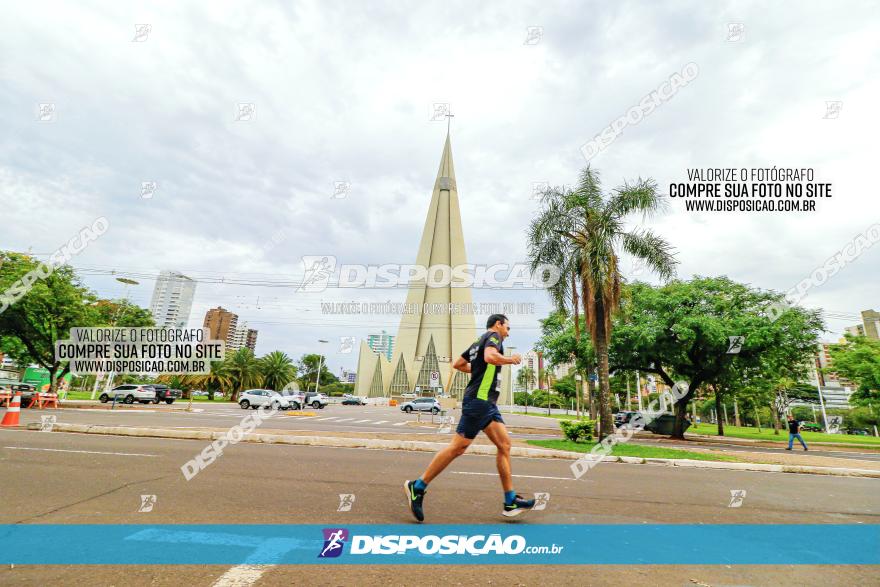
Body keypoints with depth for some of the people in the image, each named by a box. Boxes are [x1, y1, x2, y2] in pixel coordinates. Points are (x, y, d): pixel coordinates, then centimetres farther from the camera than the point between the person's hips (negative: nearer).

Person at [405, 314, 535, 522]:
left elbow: (457, 364, 25)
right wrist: (511, 359, -9)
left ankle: (510, 502, 9)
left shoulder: (478, 342, 21)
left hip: (487, 403, 10)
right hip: (479, 399, -10)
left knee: (504, 444, 6)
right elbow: (490, 356, -26)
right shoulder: (493, 336, -4)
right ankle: (417, 487, 2)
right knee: (458, 448, -7)